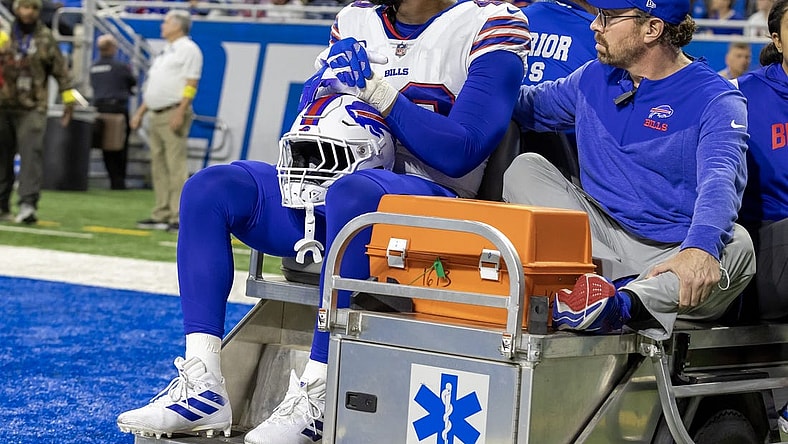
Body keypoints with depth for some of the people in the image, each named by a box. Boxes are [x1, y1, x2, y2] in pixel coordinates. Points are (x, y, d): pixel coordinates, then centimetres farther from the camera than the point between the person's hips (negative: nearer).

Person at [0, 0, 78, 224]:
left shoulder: (45, 38, 4)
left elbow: (60, 69, 9)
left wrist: (68, 99, 8)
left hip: (33, 108, -1)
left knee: (32, 153, -14)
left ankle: (28, 204, -19)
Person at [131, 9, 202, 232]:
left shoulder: (188, 49, -5)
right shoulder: (165, 52, 22)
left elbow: (191, 84, -14)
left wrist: (180, 113, -22)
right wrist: (140, 112, 20)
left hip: (174, 113, -10)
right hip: (155, 114, 10)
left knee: (176, 167, -12)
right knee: (158, 167, 9)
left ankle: (178, 217, -14)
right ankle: (161, 215, 12)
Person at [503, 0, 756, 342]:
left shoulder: (715, 99, -8)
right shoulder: (595, 78, 11)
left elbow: (719, 180, -26)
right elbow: (528, 106, 29)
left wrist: (700, 249, -45)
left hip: (671, 258, -5)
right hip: (600, 240, 5)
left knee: (735, 245, -35)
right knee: (525, 169, -11)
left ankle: (622, 306, -57)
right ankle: (588, 275, -35)